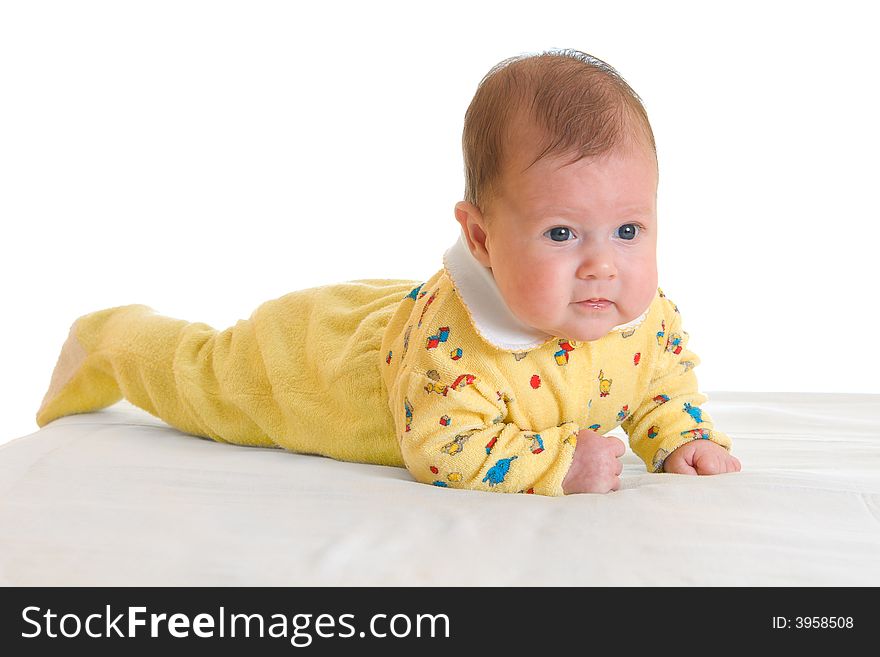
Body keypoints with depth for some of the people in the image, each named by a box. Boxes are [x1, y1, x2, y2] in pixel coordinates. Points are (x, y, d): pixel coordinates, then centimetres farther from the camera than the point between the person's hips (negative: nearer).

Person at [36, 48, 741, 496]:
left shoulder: (648, 312, -24)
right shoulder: (454, 335, -48)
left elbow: (666, 380, -5)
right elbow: (445, 450, -41)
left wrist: (687, 442, -21)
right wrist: (561, 466, -44)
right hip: (316, 344, -5)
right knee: (205, 378, 21)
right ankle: (107, 340, 50)